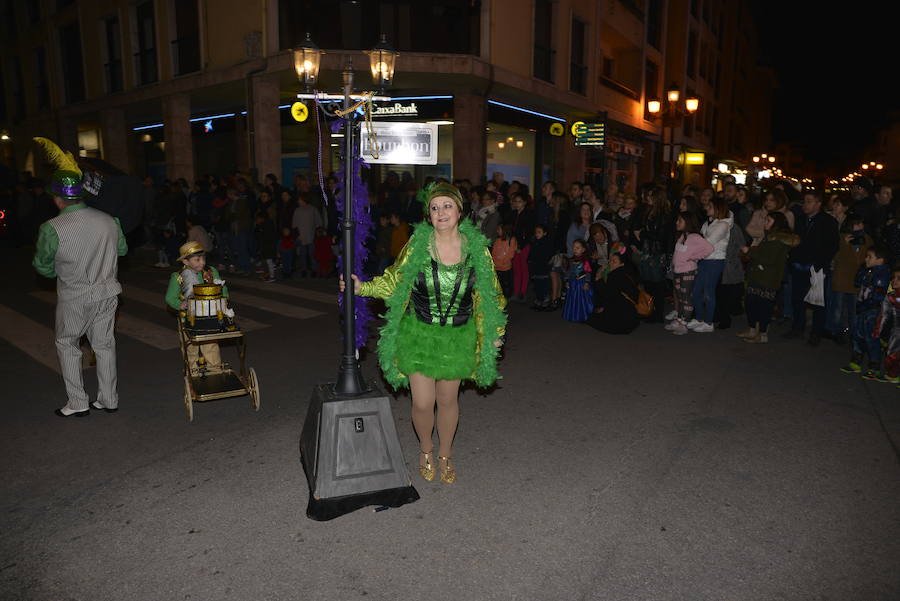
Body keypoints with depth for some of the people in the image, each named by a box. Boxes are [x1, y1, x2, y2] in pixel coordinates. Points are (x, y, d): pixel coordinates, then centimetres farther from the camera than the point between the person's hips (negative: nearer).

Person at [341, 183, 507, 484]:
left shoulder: (476, 247, -5)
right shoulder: (417, 244, -8)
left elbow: (489, 293, 6)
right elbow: (394, 283, 1)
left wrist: (495, 332, 9)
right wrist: (362, 287, -13)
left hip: (457, 337, 1)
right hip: (419, 334, -1)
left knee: (448, 400, 14)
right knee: (422, 403, 1)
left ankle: (445, 455, 39)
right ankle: (425, 449, 34)